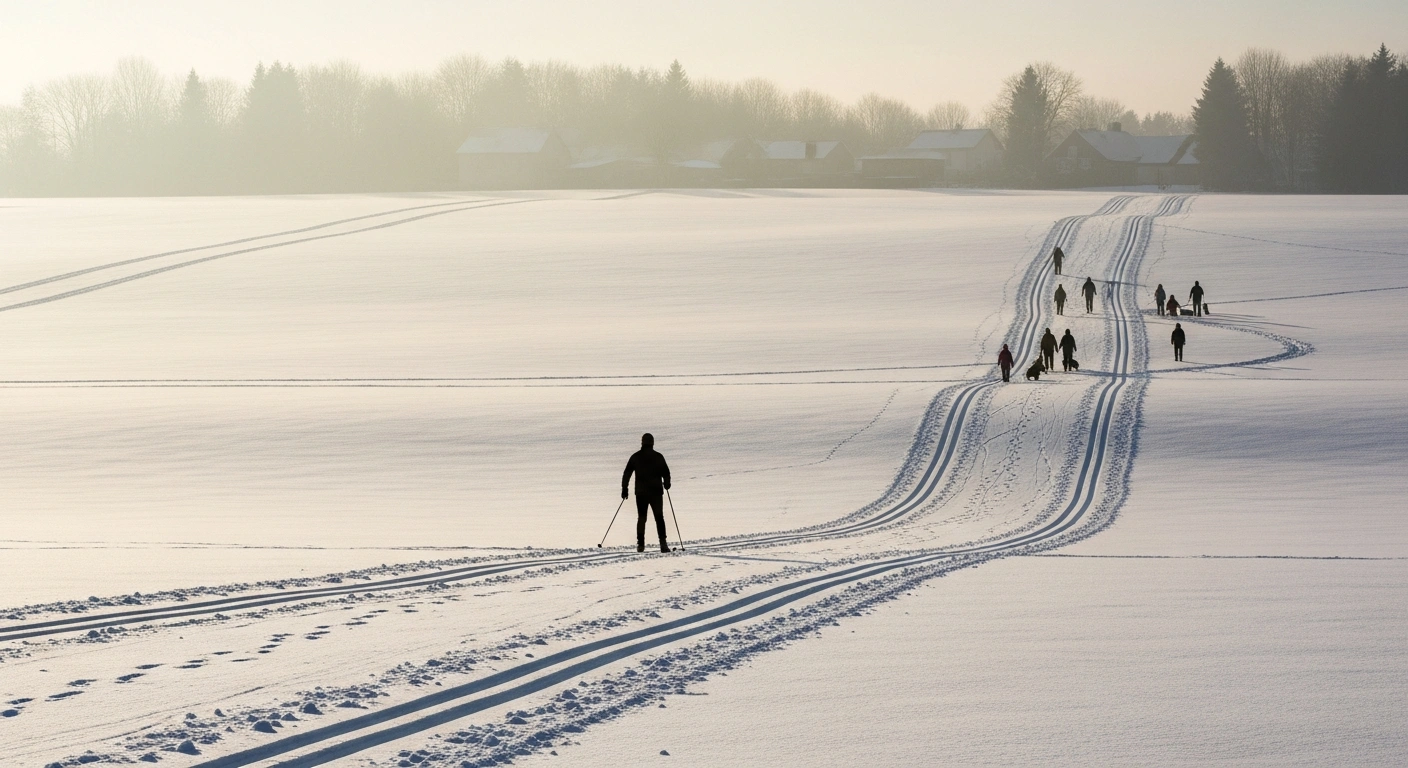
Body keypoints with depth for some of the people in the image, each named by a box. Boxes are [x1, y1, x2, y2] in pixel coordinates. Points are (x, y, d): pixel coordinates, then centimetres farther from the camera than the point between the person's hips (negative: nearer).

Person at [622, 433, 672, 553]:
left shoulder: (635, 457, 1)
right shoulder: (658, 457, -1)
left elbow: (627, 473, 2)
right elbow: (666, 472, -1)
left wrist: (624, 488, 9)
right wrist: (666, 484, 15)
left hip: (641, 492, 1)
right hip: (656, 492, -1)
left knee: (641, 518, 10)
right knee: (659, 517, 3)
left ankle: (640, 544, 4)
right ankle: (663, 543, -11)